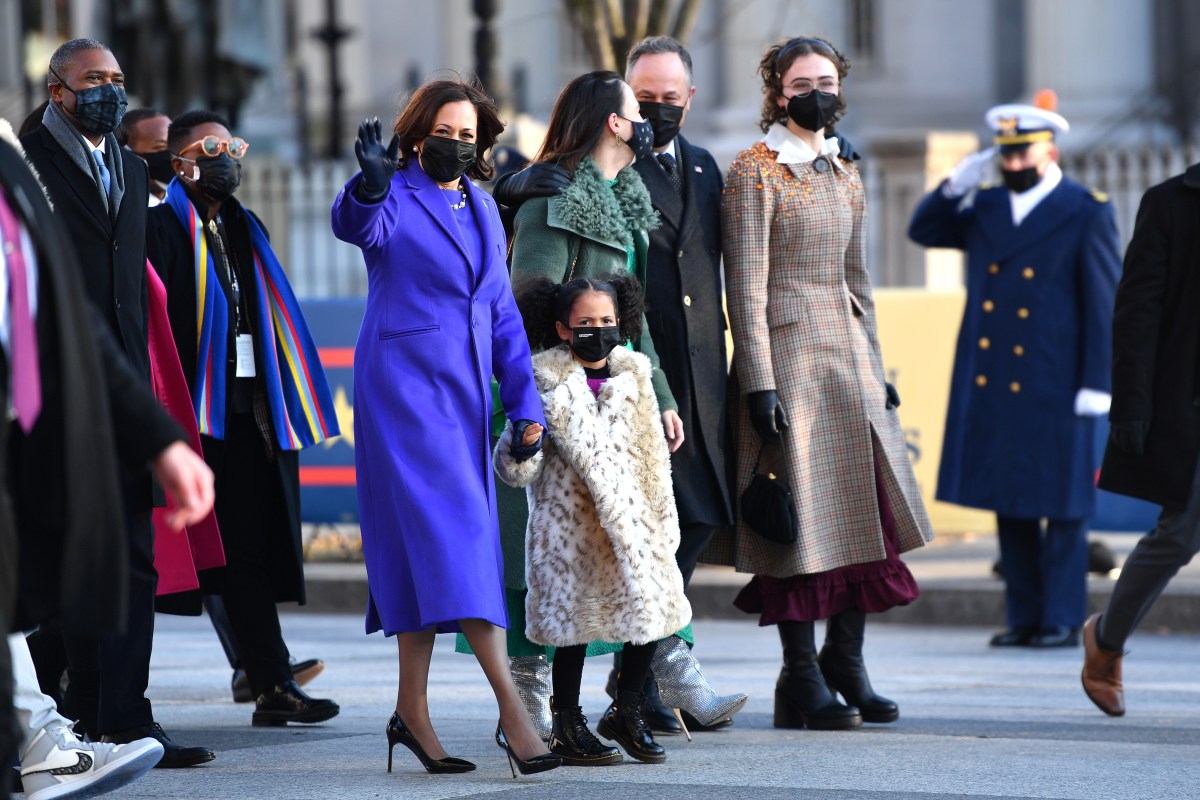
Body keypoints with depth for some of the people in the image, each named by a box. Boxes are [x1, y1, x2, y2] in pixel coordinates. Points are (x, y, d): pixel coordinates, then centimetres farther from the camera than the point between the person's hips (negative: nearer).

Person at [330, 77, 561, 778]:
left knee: (427, 547, 8)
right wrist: (370, 184, -51)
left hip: (465, 388, 7)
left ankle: (413, 709, 12)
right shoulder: (397, 198, -5)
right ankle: (512, 707, -20)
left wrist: (524, 403, 11)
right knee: (451, 533, -13)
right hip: (405, 381, -7)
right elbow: (357, 225, -29)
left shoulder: (482, 208, 15)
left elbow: (502, 312, 18)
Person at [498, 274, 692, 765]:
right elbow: (515, 471, -7)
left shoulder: (632, 378, 8)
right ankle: (566, 728, 13)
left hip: (629, 518, 4)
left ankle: (626, 712, 16)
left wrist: (662, 519, 12)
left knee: (653, 605, -3)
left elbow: (652, 455, 15)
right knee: (574, 620, -1)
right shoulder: (546, 383, -6)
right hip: (567, 520, -4)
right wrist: (523, 445, -29)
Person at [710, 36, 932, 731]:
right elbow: (746, 284, -11)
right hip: (787, 354, -7)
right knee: (801, 514, -5)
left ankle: (845, 661, 15)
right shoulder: (757, 171, -6)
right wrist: (759, 382, -16)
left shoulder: (846, 173, 15)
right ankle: (804, 681, 2)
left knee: (865, 508, 4)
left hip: (847, 356, 7)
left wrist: (874, 366, 15)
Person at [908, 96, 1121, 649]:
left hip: (1054, 388, -6)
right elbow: (924, 231, 19)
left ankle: (1063, 620, 4)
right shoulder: (985, 208, 12)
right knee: (1009, 501, 8)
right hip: (991, 386, 6)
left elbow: (1105, 305, -7)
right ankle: (1024, 618, 14)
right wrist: (956, 186, 2)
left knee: (1060, 502, 0)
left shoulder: (1088, 213, -5)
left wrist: (1097, 384, -12)